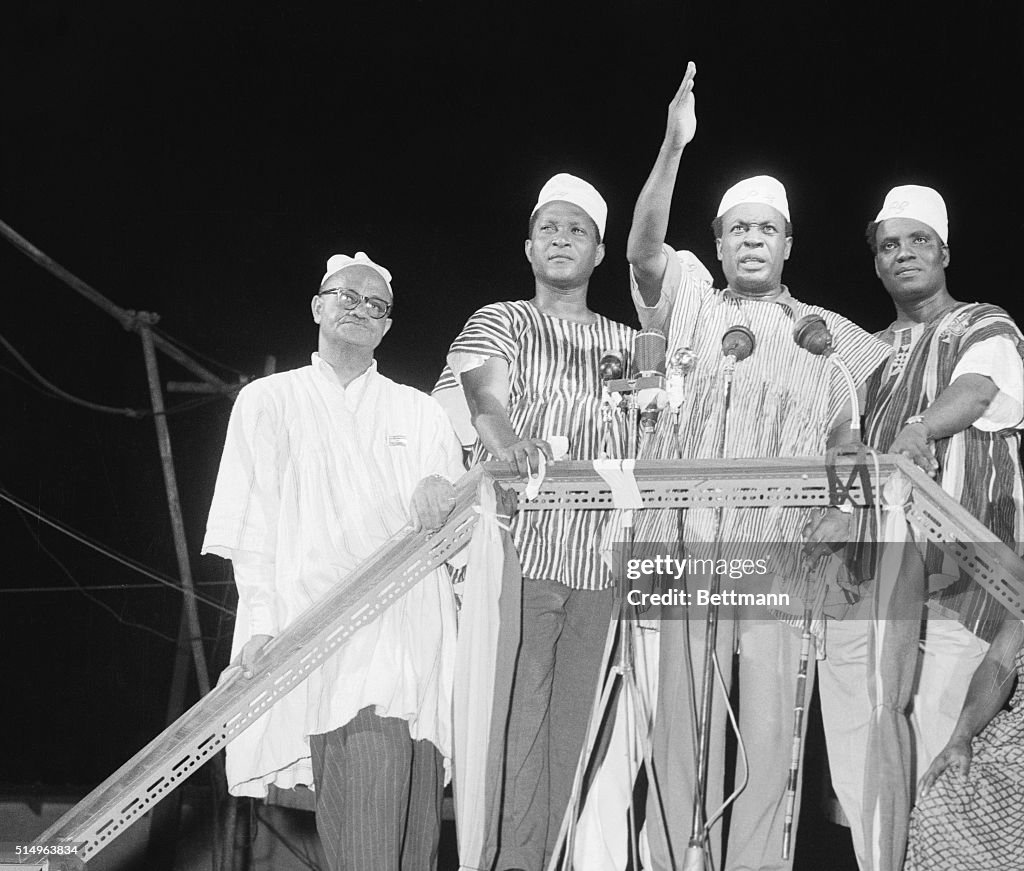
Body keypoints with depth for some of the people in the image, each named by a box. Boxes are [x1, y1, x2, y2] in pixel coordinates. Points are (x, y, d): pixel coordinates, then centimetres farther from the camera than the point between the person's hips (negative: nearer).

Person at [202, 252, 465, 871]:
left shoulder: (419, 412, 23)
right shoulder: (269, 401, 17)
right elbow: (252, 528, 8)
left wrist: (441, 495, -9)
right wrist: (261, 622, -6)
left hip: (415, 631, 3)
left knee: (417, 820, -7)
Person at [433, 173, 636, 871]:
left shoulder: (626, 343, 20)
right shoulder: (499, 323, 9)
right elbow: (485, 400, -12)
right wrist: (507, 440, -33)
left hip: (596, 563, 3)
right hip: (519, 552, -3)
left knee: (572, 723, 2)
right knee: (517, 723, -9)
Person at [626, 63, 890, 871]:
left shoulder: (826, 335, 16)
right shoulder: (690, 303, 10)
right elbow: (644, 248, -9)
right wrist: (673, 147, -20)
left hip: (779, 555, 1)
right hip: (686, 547, -1)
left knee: (770, 727, -1)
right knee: (682, 719, 2)